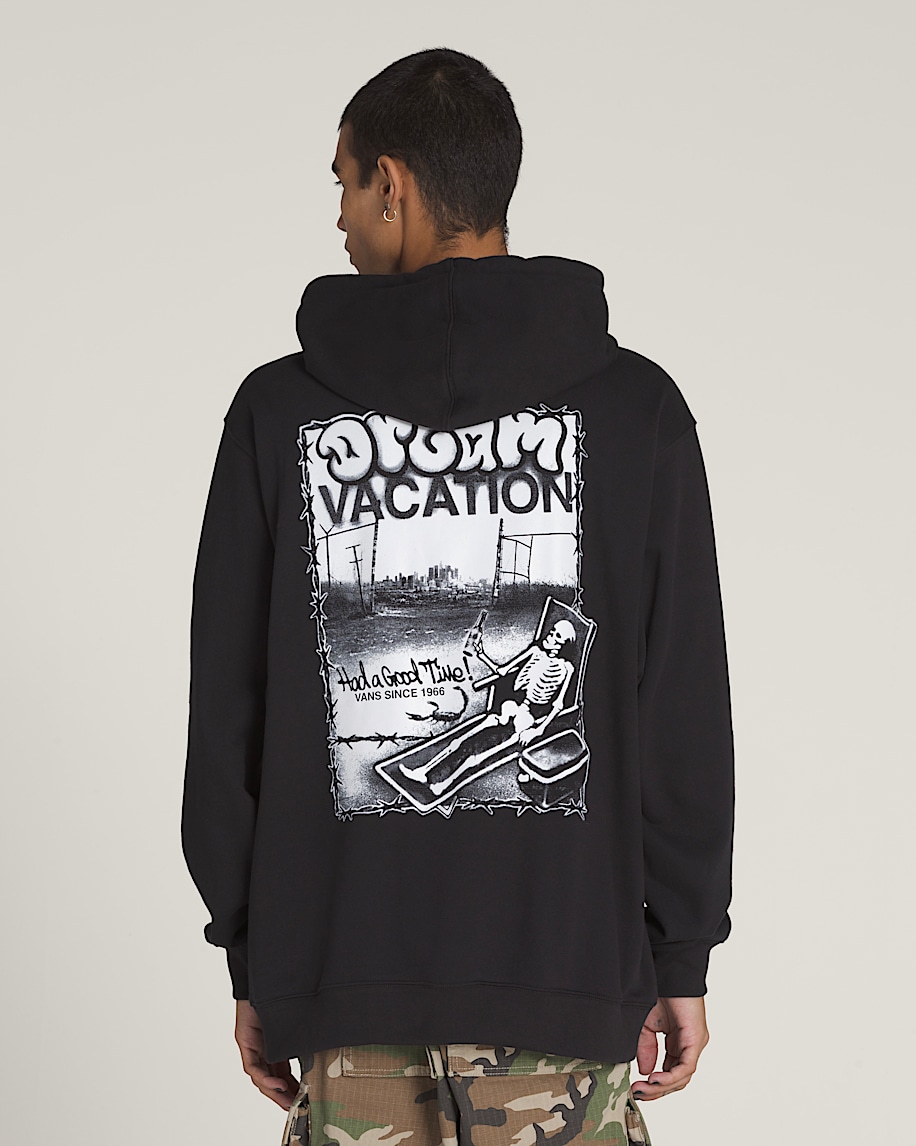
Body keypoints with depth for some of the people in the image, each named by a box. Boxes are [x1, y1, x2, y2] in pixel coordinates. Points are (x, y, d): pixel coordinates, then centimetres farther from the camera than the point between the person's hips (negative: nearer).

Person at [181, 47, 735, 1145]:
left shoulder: (279, 410, -1)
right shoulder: (635, 406, -2)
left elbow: (225, 708, 2)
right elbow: (686, 711, -3)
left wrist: (248, 956, 11)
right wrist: (682, 959, 6)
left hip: (346, 975, 1)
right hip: (566, 970, 0)